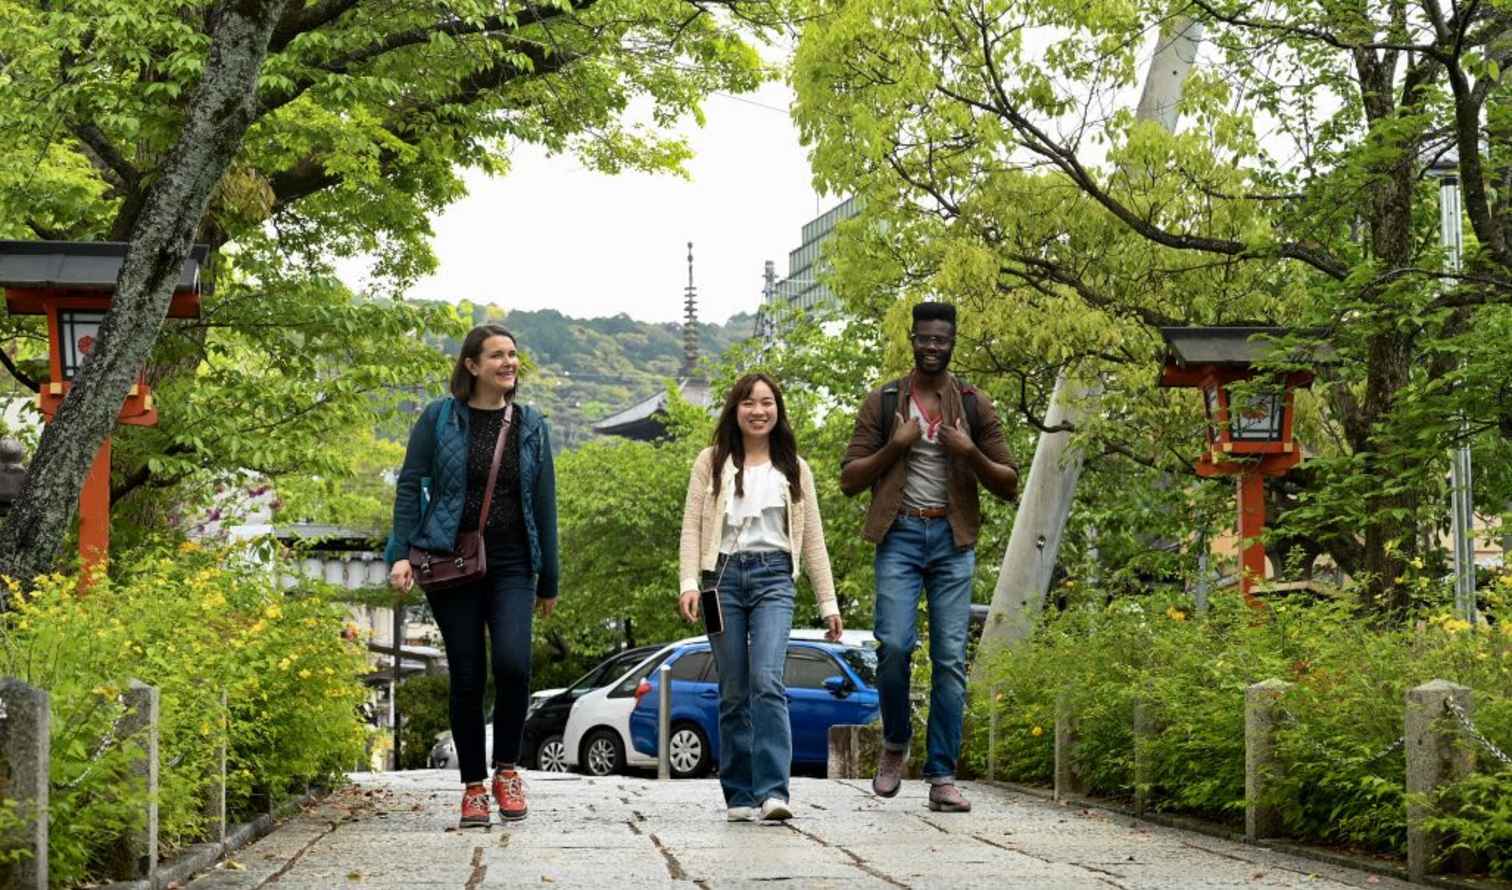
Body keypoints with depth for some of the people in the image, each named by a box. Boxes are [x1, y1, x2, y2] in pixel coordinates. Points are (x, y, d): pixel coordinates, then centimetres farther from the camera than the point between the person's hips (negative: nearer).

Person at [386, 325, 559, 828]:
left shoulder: (531, 425, 9)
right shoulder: (439, 418, 2)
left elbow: (544, 504, 12)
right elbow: (409, 486, 2)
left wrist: (549, 580, 12)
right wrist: (401, 554, -9)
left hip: (511, 564, 1)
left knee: (512, 663, -19)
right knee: (467, 676, 1)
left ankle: (507, 769, 0)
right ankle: (473, 786, 13)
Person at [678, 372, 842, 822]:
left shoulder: (794, 468, 15)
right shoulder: (711, 462, 11)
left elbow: (813, 539, 15)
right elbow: (692, 527, 4)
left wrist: (828, 602, 10)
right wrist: (689, 583, -10)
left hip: (774, 578, 0)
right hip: (724, 574, 1)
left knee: (767, 681, -18)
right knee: (734, 692, 1)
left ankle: (773, 791, -24)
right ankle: (740, 794, 6)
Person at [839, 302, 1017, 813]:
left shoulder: (974, 406, 11)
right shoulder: (882, 403, 9)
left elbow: (1008, 486, 10)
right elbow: (849, 480, 6)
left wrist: (970, 454, -8)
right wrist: (893, 447, -8)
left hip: (952, 539, 1)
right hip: (900, 535, -1)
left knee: (950, 658, -4)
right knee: (894, 645, -15)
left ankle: (942, 778, -1)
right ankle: (895, 744, 11)